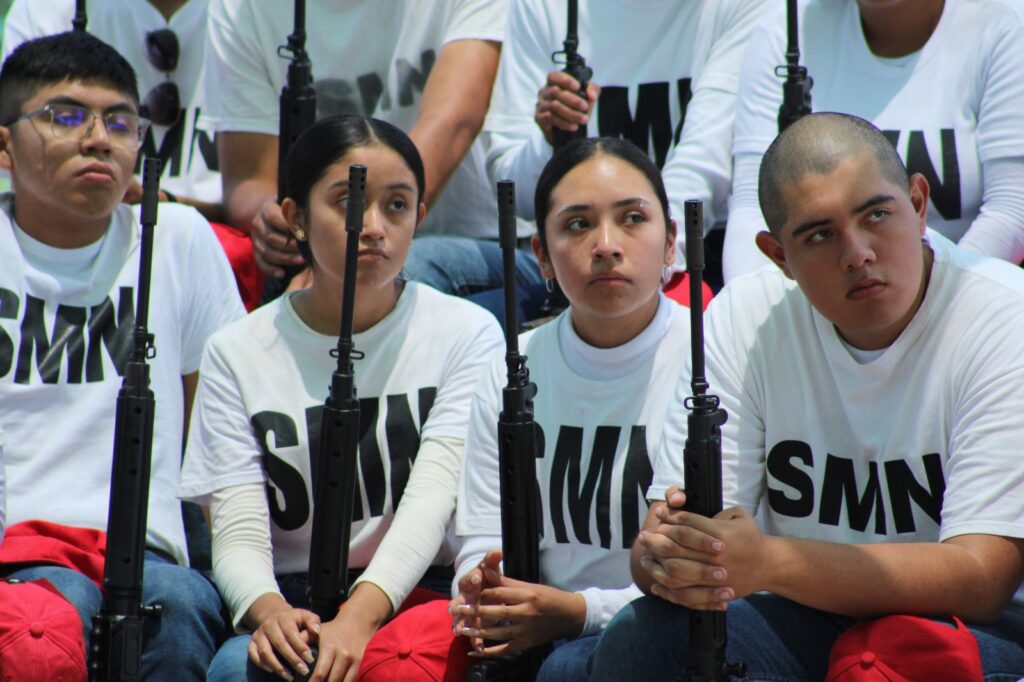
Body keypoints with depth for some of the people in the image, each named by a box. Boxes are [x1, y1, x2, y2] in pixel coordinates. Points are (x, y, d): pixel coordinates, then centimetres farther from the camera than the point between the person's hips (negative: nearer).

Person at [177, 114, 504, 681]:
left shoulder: (465, 332, 3)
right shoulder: (238, 353, 7)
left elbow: (433, 498, -11)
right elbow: (237, 532, -2)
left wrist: (360, 614, -29)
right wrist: (267, 609, -26)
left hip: (422, 591, -1)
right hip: (294, 603, 1)